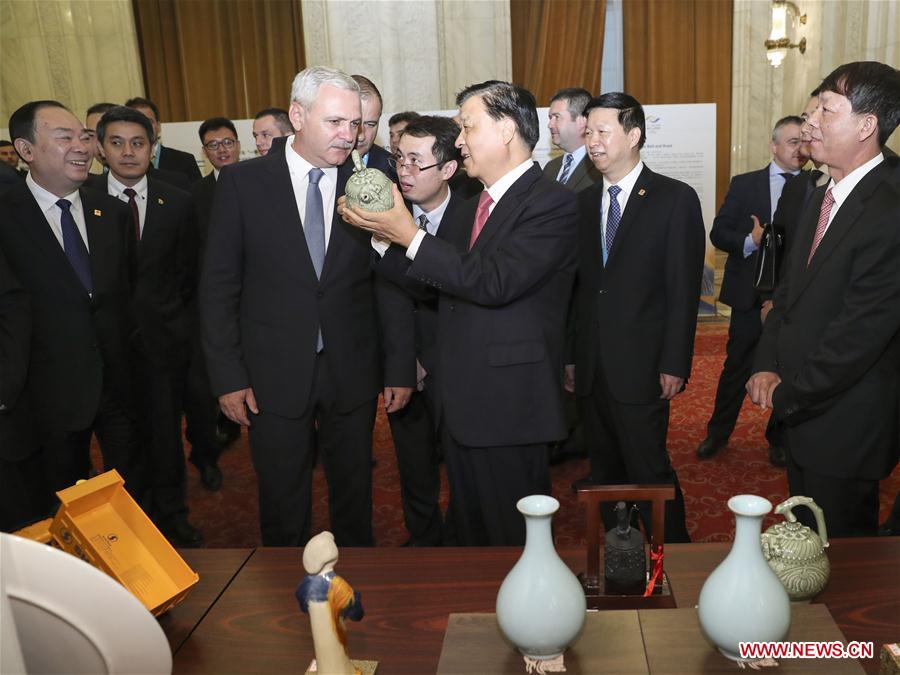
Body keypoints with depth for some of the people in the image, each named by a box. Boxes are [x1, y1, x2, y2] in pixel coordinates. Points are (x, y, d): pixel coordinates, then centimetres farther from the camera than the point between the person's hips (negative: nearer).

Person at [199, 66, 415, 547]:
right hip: (275, 376, -1)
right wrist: (228, 376, -6)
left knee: (354, 496, 17)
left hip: (353, 374, 1)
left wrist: (400, 367, 1)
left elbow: (390, 285, 2)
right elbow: (218, 286, -3)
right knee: (282, 506, 13)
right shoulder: (242, 182, -4)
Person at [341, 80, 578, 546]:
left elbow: (494, 283, -25)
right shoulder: (470, 209, 13)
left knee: (514, 543, 8)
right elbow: (435, 285, 12)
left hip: (509, 407, -8)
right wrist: (380, 233, 0)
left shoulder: (551, 202, -13)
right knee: (470, 537, 21)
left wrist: (410, 236, -23)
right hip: (460, 404, 8)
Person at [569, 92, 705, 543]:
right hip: (591, 368, 5)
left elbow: (684, 289, -7)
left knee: (650, 472, -1)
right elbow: (579, 285, 11)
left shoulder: (676, 199, -4)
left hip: (640, 367, -5)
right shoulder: (584, 202, 11)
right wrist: (571, 357, 8)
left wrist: (674, 364, -11)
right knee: (605, 471, 13)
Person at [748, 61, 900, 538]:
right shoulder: (820, 198, 7)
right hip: (800, 414, 8)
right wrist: (767, 368, -3)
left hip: (844, 429, -8)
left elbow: (858, 336, -23)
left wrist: (786, 396, -13)